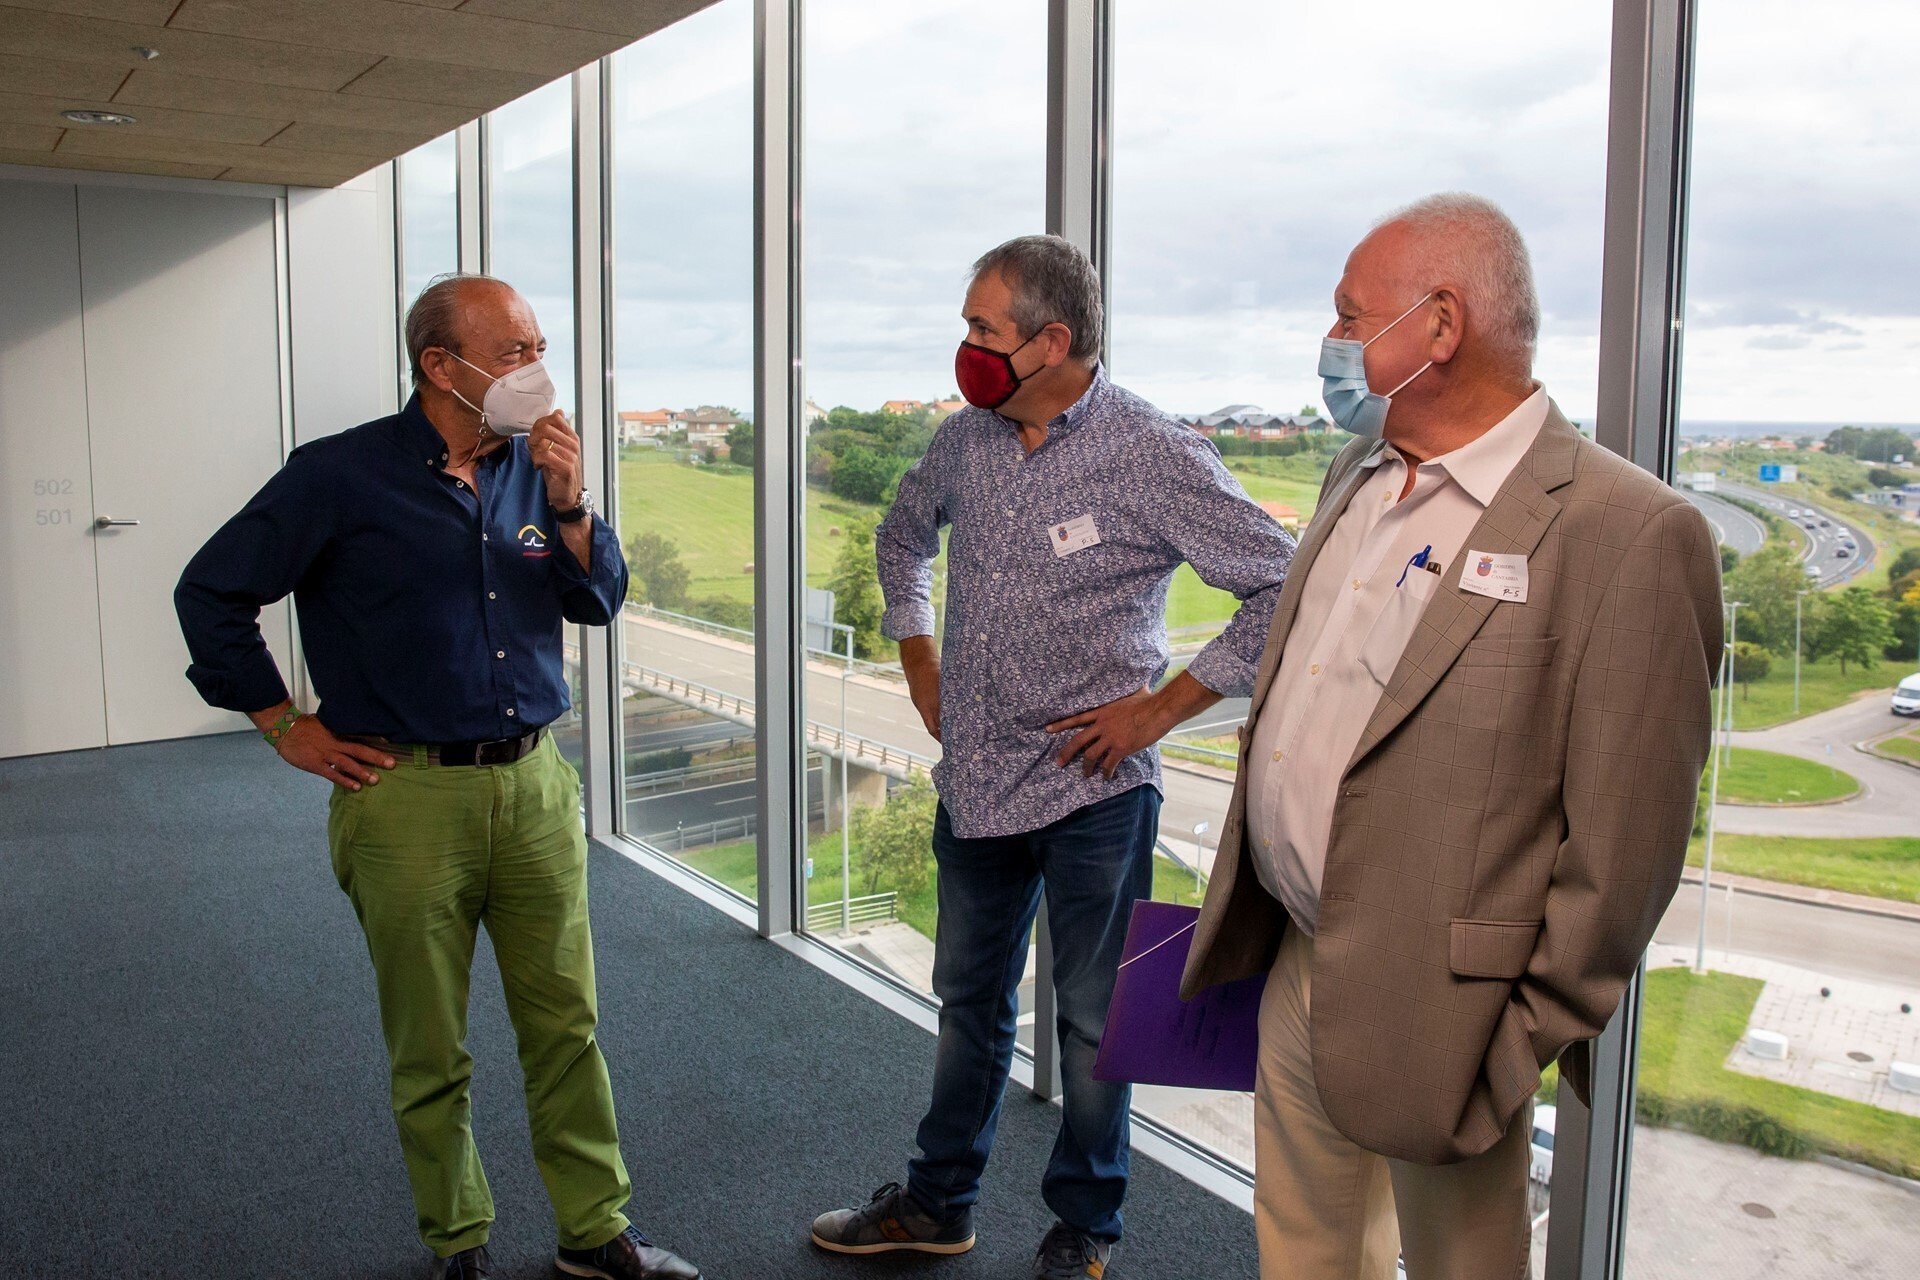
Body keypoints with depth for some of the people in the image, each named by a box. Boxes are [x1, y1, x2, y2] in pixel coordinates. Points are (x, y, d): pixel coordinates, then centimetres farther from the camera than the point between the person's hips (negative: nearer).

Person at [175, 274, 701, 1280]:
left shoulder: (534, 464, 6)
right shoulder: (341, 476, -7)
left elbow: (597, 602, 6)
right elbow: (211, 594, 0)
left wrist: (569, 506, -10)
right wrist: (286, 727, 0)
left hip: (534, 783, 4)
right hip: (408, 799, -3)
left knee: (566, 1024, 10)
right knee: (430, 1052, 9)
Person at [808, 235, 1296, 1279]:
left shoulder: (1152, 456, -15)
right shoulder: (965, 439, 3)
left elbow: (1283, 586, -16)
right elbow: (904, 534, 24)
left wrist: (1163, 707, -14)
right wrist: (918, 660, 14)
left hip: (1092, 792, -5)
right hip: (974, 779, 6)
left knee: (1091, 1021, 10)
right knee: (969, 1001, 20)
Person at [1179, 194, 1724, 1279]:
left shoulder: (1630, 534, -18)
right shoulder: (1359, 478, 8)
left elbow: (1622, 841, -16)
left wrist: (1531, 1043, -11)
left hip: (1436, 1007, -7)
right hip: (1296, 971, 7)